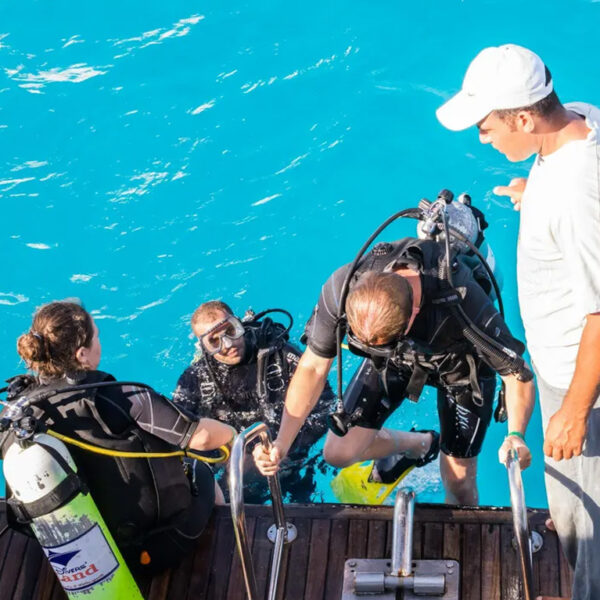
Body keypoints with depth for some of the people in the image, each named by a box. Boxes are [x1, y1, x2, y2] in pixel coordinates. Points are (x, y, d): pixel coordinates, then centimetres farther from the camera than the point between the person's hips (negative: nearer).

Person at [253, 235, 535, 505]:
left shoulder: (462, 300, -43)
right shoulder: (343, 287, -35)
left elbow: (518, 373, -31)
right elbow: (313, 367, -21)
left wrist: (516, 435, -48)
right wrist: (281, 443, -28)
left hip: (459, 364, -2)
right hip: (395, 360, 3)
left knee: (458, 481, 0)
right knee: (339, 452, -5)